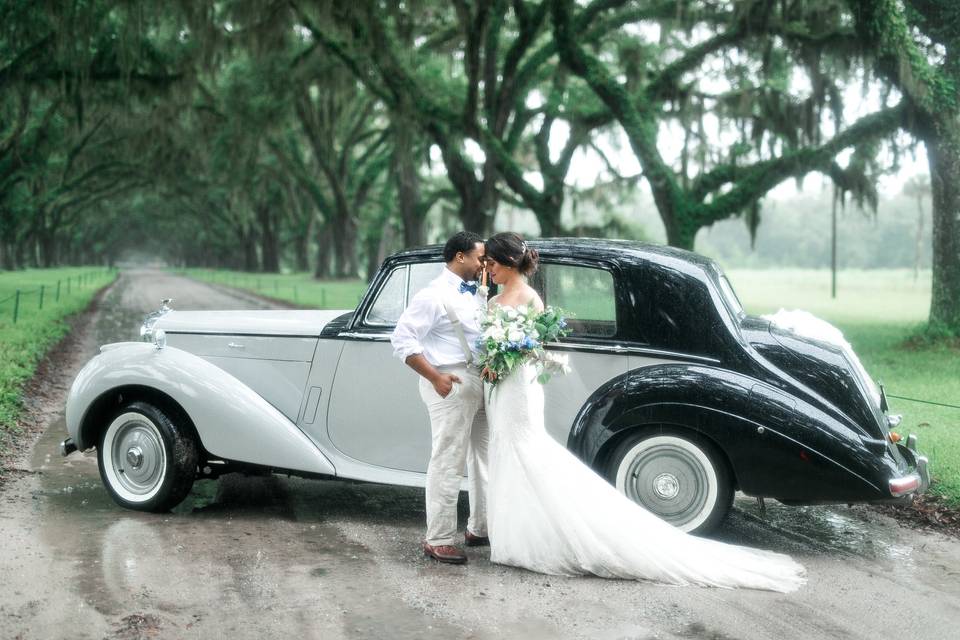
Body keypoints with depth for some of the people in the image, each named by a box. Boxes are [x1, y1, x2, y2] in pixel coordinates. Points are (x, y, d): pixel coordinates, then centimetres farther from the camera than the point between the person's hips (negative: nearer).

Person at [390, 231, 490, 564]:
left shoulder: (475, 294, 13)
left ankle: (479, 528, 30)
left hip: (480, 384, 9)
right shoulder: (434, 295, -12)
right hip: (451, 386, -9)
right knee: (447, 463, -3)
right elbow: (402, 339, -15)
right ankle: (438, 540, 6)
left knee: (483, 459, 16)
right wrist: (435, 377, -21)